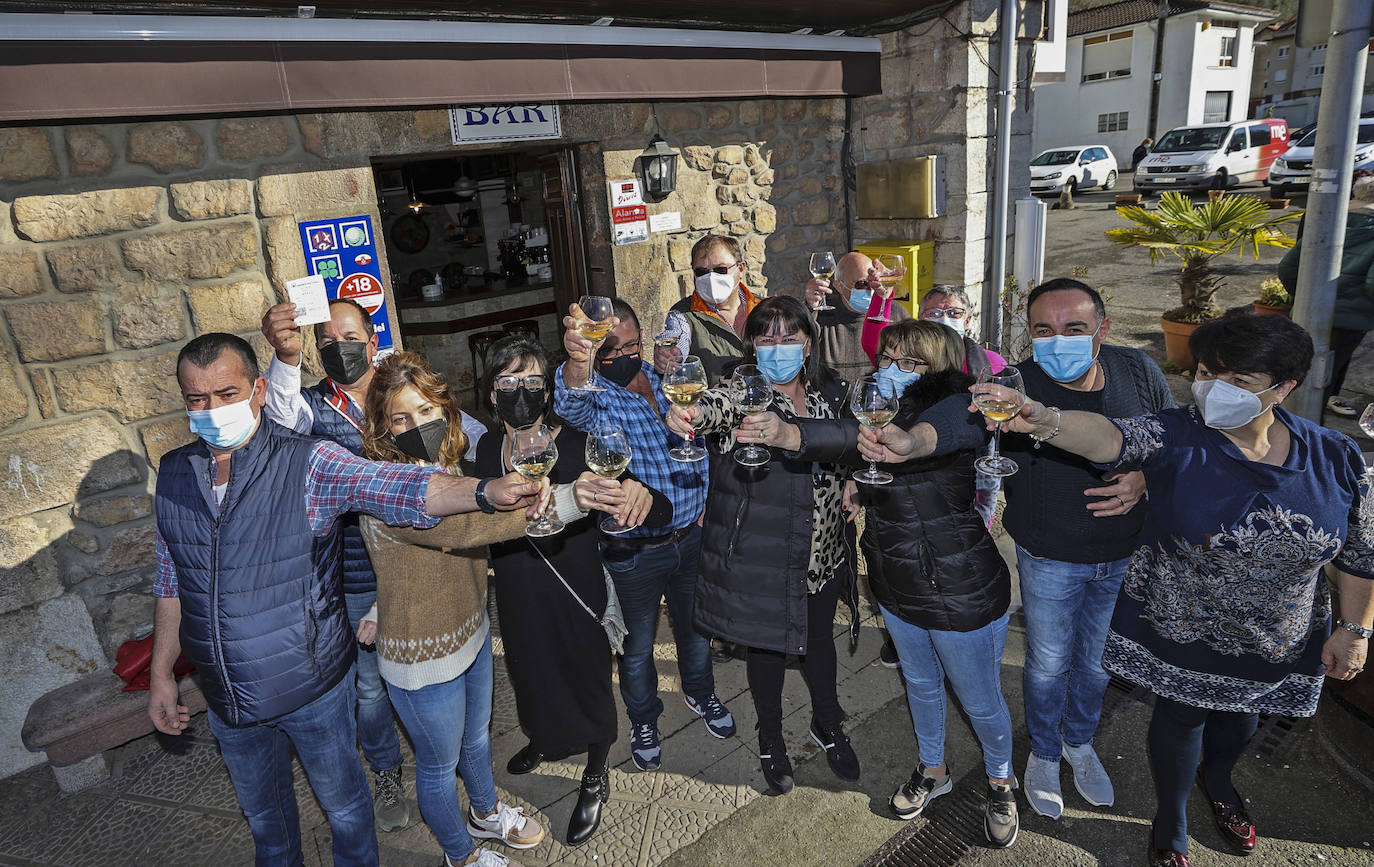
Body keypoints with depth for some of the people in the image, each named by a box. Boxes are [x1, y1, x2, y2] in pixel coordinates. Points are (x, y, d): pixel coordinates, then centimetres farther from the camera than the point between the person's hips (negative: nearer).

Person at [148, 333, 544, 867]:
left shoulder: (307, 463, -18)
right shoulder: (173, 475, -2)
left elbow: (395, 487, -35)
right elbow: (171, 586, 9)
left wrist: (485, 491, -53)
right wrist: (161, 675, 10)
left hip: (312, 687, -4)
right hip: (226, 699, 4)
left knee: (343, 803, 17)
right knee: (261, 811, 26)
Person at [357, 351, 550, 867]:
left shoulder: (446, 466, -3)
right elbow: (461, 528, -44)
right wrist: (564, 501, -44)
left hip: (471, 634, 7)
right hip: (422, 658, -7)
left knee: (476, 739, 30)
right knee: (440, 763, 18)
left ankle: (486, 813, 57)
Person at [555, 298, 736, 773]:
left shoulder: (663, 381, 0)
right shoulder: (595, 395, -17)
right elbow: (573, 404, -44)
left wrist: (704, 502, 11)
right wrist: (578, 360, -65)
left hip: (690, 536, 5)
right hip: (632, 552, -4)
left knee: (695, 626, 25)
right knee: (637, 646, 16)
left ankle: (700, 692, 53)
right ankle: (643, 720, 43)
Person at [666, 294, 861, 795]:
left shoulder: (831, 393, 1)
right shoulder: (745, 392, -13)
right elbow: (719, 404, -35)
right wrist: (690, 413, -60)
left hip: (822, 552, 3)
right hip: (759, 558, -3)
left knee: (819, 637, 20)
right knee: (765, 644, 14)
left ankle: (827, 725, 47)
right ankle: (771, 740, 40)